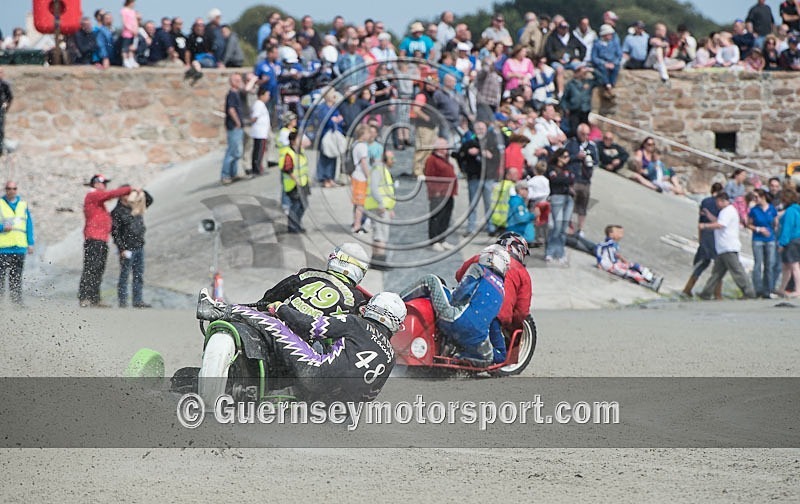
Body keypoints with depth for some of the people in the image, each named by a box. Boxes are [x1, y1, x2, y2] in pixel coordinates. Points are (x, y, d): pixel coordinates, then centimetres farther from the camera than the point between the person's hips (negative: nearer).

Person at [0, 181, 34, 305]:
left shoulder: (23, 204, 12)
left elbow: (29, 224, 15)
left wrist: (30, 243, 10)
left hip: (20, 247, 3)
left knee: (16, 276, 6)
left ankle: (17, 300, 9)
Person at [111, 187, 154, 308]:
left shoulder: (134, 207, 10)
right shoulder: (117, 212, -9)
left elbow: (150, 200, 22)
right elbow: (115, 232, -12)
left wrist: (142, 192, 2)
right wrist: (122, 249, -17)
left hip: (139, 247, 7)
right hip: (127, 249, -7)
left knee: (139, 276, 8)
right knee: (124, 275, -2)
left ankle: (138, 301, 13)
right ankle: (122, 301, 2)